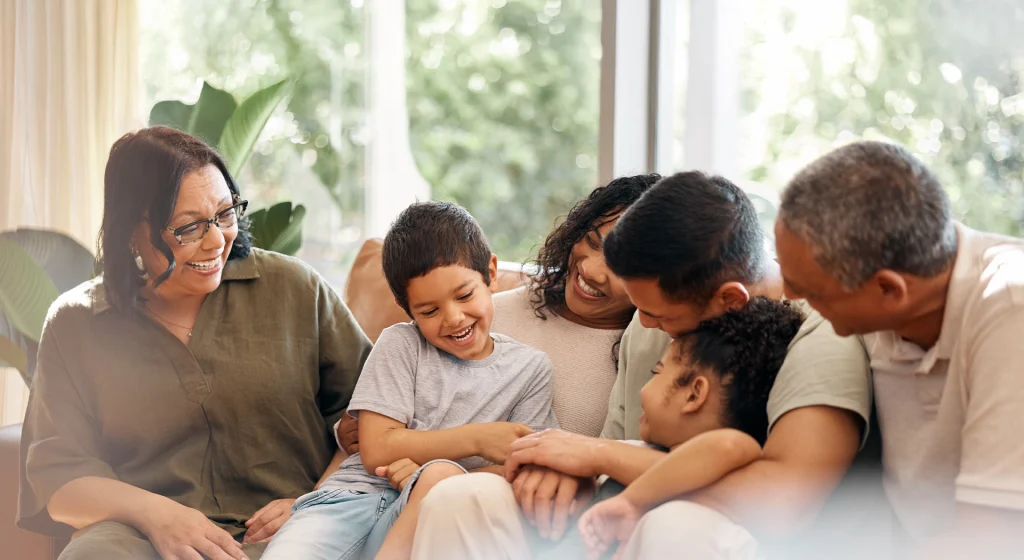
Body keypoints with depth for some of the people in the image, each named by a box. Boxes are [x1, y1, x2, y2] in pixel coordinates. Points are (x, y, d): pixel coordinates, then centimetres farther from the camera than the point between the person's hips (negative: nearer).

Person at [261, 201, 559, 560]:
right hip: (354, 497, -2)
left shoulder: (530, 369, 10)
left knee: (442, 477, -36)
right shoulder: (399, 345, 8)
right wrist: (476, 439, -10)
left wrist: (438, 482, -15)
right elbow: (377, 451, -1)